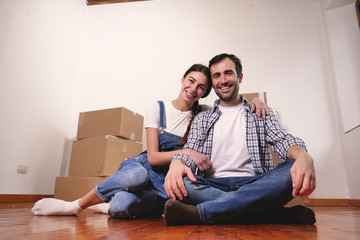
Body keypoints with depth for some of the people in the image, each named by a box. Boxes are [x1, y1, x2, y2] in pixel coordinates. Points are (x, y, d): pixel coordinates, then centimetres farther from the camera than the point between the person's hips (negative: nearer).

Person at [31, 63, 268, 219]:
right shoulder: (158, 109, -4)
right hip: (145, 168, 1)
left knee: (122, 206, -34)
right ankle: (76, 205, -11)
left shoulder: (203, 113, 0)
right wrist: (185, 152, -26)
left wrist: (254, 100, -13)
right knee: (136, 175, -40)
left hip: (171, 182, 0)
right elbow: (152, 157, -11)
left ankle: (109, 205, 4)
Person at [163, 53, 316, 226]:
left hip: (254, 185, 0)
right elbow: (189, 151, 4)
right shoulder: (202, 118, 16)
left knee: (294, 170, -28)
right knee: (179, 181, -30)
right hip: (212, 186, 1)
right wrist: (177, 163, -23)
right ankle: (280, 215, -26)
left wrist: (303, 156, -27)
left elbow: (283, 140, -2)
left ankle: (199, 213, -35)